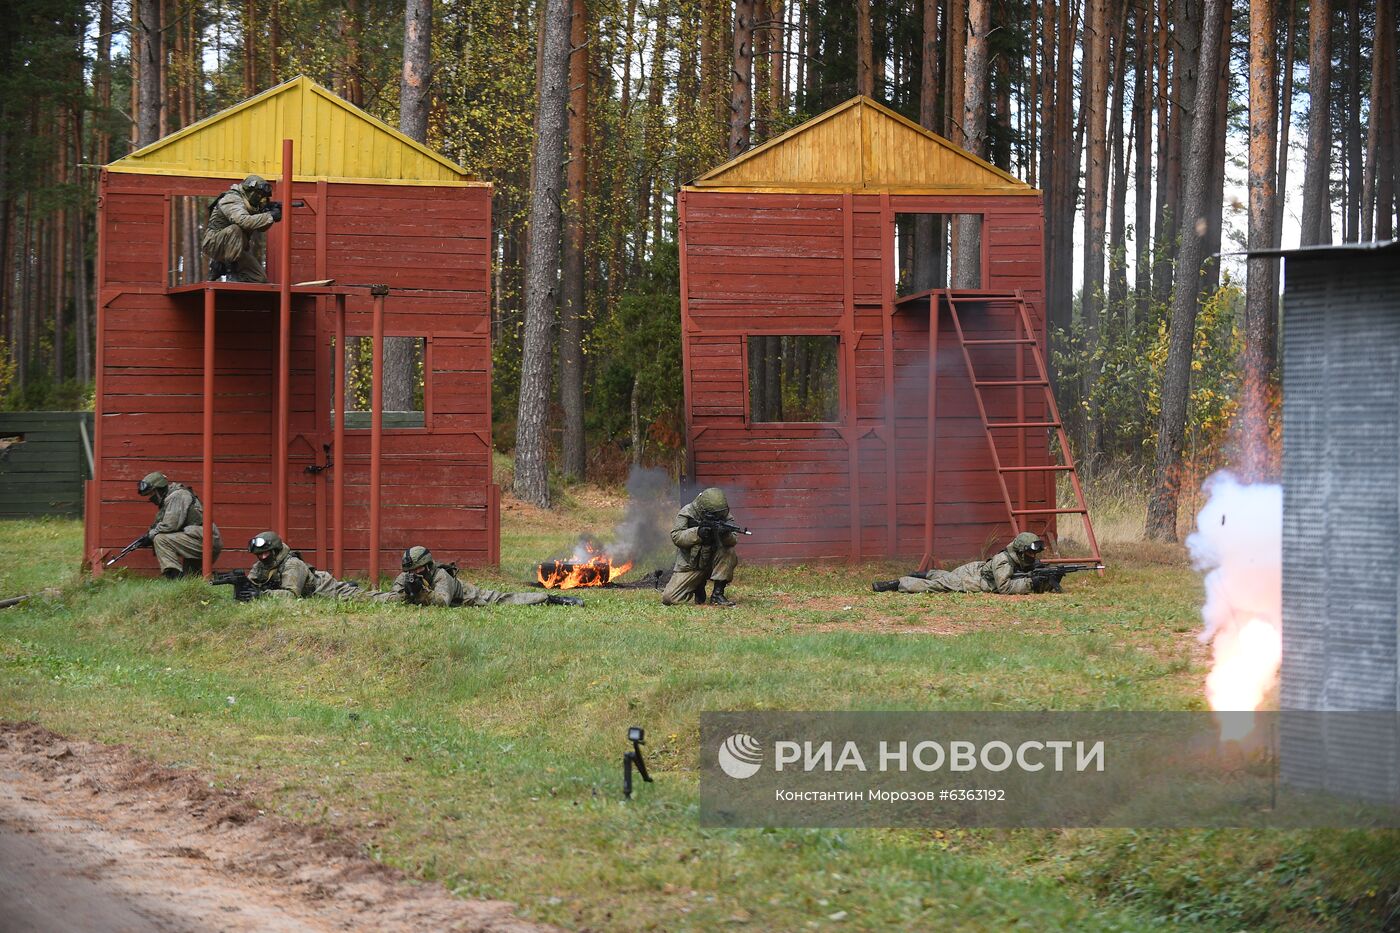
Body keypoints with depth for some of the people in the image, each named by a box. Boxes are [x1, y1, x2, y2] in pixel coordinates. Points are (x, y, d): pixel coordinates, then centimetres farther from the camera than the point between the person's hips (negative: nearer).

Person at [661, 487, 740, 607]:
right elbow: (676, 537, -20)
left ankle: (717, 594, -17)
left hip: (713, 562, 1)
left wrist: (726, 535, -41)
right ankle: (698, 587, 16)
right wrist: (697, 533, -34)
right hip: (690, 566, -1)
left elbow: (733, 541, -17)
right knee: (668, 598, -15)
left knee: (729, 553, -31)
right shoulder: (686, 513, -12)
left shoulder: (722, 516, -8)